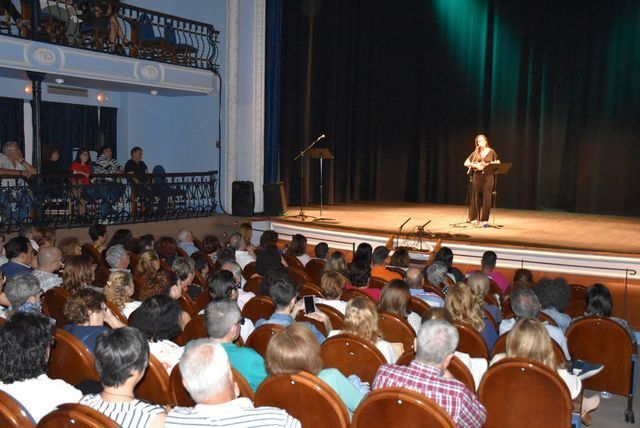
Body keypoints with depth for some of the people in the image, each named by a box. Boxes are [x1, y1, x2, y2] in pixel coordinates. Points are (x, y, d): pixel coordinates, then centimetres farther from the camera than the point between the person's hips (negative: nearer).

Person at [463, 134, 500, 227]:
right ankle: (475, 218, 14)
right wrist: (475, 165, -12)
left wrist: (495, 164, -11)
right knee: (476, 198, 5)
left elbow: (497, 163, 12)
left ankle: (485, 220, 2)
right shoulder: (475, 153, 4)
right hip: (477, 176, 1)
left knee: (487, 198, -4)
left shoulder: (491, 152, 3)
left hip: (488, 177, -1)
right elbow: (466, 163, 2)